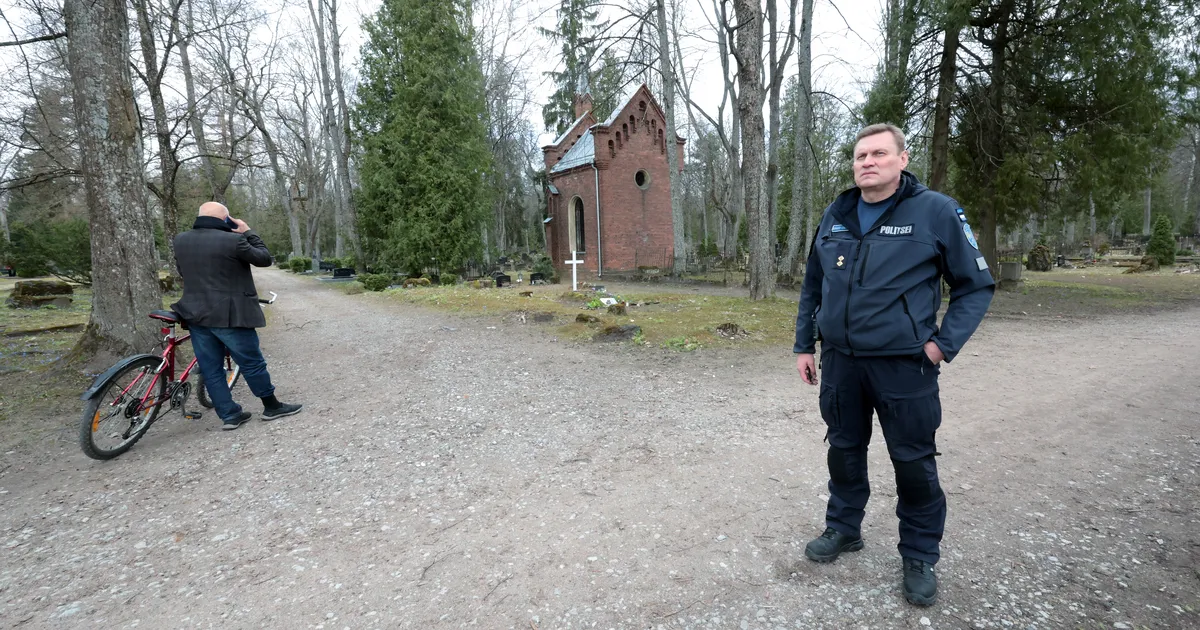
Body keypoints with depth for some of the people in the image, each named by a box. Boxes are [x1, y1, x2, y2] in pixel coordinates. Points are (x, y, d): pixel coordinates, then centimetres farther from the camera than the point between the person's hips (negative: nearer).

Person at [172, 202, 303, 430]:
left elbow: (183, 273, 19)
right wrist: (248, 233, 4)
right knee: (253, 363, 6)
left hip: (196, 315, 6)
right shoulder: (232, 240, -15)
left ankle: (229, 415, 16)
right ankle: (272, 407, 17)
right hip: (229, 316, -6)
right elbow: (264, 258, -4)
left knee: (211, 369, 11)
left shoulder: (180, 240, 6)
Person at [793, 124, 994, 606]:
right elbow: (812, 286, 14)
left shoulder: (936, 212, -7)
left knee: (914, 462, 8)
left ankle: (920, 557, 29)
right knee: (844, 449, 17)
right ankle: (843, 529, 37)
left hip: (904, 366, -4)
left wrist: (945, 343, -11)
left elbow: (976, 285, -1)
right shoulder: (835, 216, 6)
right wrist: (804, 344, 12)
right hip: (839, 362, 4)